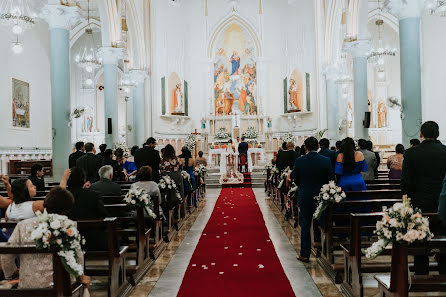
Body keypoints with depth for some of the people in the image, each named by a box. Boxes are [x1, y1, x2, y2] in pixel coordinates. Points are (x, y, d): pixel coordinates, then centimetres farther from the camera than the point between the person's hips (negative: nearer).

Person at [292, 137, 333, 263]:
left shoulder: (299, 161, -10)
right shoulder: (326, 161, -8)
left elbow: (295, 179, 0)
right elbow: (330, 179, -2)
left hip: (305, 197, -1)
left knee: (305, 226, 7)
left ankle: (305, 254, 11)